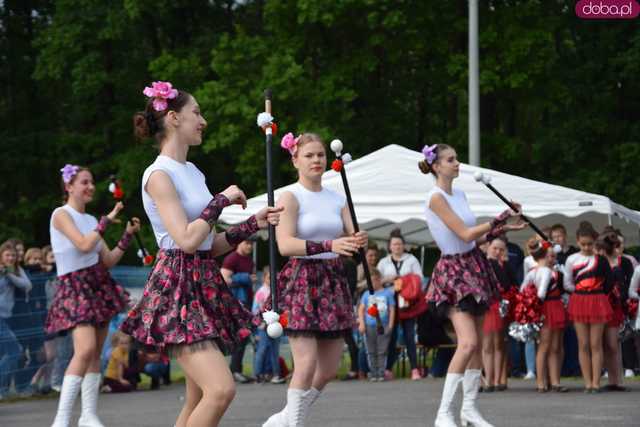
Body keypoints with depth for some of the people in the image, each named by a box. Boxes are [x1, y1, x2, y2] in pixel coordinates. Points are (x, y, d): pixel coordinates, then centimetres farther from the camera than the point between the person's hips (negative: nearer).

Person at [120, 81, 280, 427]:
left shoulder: (192, 173, 16)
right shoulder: (159, 175, -11)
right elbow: (187, 240, -21)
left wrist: (255, 223, 12)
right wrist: (222, 200, -11)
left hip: (205, 286, 9)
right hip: (178, 289, -9)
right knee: (222, 389, -21)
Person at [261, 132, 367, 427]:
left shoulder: (337, 199, 12)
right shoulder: (290, 196, -6)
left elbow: (351, 237, 7)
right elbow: (285, 244, -19)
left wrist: (359, 241, -18)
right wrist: (329, 245, -31)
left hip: (333, 281, 6)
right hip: (302, 280, -6)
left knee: (329, 369, 6)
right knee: (307, 363, -14)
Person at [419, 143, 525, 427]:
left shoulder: (459, 195, 11)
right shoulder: (436, 197, -13)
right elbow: (465, 234, -18)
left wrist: (503, 229, 8)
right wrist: (499, 220, -14)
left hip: (474, 265, 8)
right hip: (453, 269, -8)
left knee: (478, 343, 9)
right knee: (467, 342, -20)